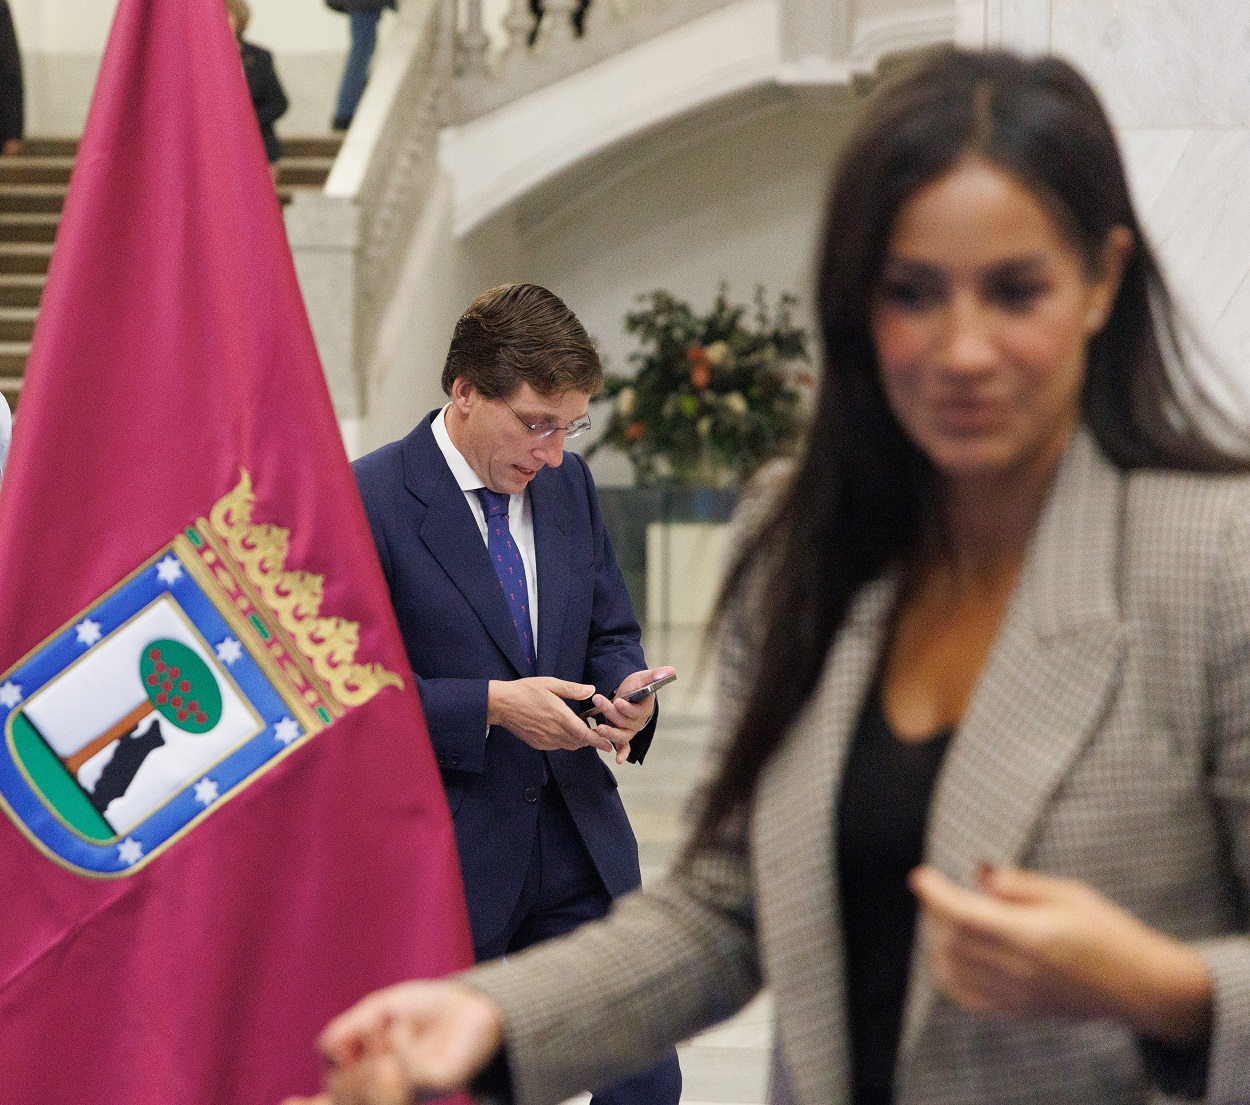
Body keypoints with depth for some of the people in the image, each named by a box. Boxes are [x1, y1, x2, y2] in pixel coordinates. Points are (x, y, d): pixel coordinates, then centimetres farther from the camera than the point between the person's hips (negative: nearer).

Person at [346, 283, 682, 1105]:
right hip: (441, 856, -5)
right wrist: (490, 706, -23)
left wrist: (626, 692, -7)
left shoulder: (570, 483, 7)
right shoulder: (369, 502, -12)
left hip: (578, 842, 5)